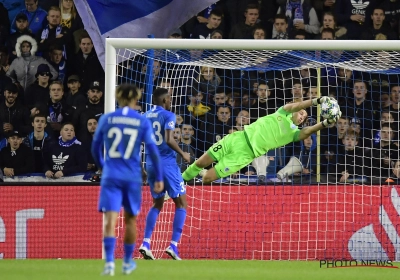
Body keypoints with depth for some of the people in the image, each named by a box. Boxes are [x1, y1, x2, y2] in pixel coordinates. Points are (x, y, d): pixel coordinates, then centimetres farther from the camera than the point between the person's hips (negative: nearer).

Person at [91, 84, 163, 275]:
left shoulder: (106, 119, 1)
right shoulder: (142, 122, -2)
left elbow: (95, 148, 9)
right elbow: (152, 150, -4)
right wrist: (159, 178, 2)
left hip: (110, 176, -1)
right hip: (132, 177, 1)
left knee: (110, 220, -7)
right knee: (130, 219, 17)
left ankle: (109, 262, -23)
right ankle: (128, 262, 28)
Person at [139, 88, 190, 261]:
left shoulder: (145, 117, 10)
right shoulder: (168, 116, -8)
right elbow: (169, 140, -21)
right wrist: (183, 154, -7)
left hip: (151, 164, 6)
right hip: (167, 163, -6)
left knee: (157, 204, 19)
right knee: (181, 203, 4)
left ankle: (146, 243, 5)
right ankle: (173, 245, -7)